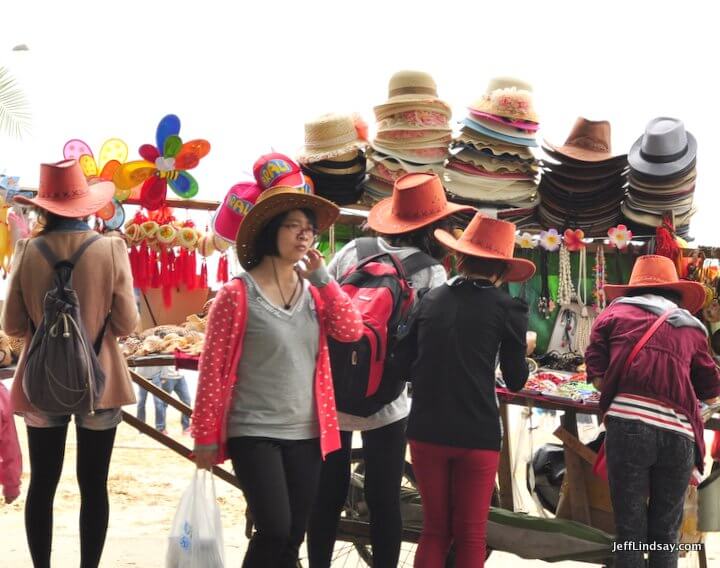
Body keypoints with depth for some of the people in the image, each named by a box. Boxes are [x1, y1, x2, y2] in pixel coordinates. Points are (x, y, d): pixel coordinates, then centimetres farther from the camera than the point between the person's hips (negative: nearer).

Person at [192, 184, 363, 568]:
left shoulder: (313, 293, 9)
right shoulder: (238, 294, -9)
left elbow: (352, 331, -6)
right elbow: (213, 369, -8)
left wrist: (321, 277, -10)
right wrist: (206, 436, -8)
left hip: (305, 435, 6)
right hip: (254, 434, -6)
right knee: (274, 531, -16)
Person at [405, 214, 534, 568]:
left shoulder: (432, 299, 7)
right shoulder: (508, 308, -3)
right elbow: (516, 381, 3)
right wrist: (522, 348, 22)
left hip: (426, 430, 3)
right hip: (477, 433, -3)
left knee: (435, 529, 15)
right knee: (471, 534, 7)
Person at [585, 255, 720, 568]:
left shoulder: (614, 313, 16)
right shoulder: (691, 327, 20)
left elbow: (596, 374, 10)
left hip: (627, 422, -2)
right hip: (678, 431, 2)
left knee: (629, 528, 4)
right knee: (666, 532, 12)